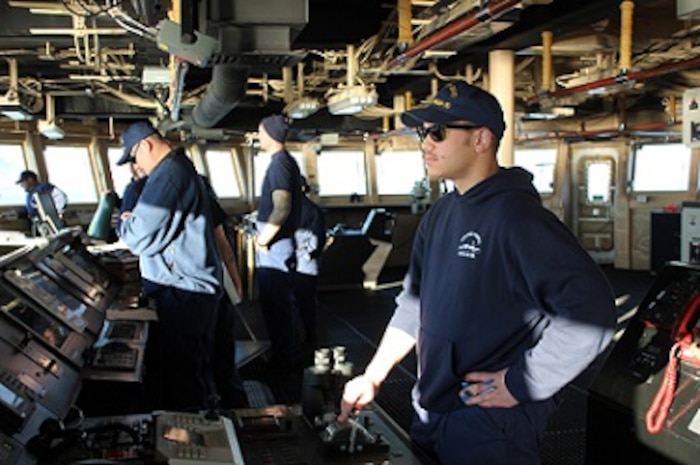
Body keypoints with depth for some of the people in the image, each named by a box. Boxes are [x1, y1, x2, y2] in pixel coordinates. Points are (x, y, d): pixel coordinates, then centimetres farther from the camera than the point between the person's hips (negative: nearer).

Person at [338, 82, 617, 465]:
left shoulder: (518, 217, -21)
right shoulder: (440, 215, 7)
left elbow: (591, 310, -26)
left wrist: (521, 384, -20)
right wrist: (373, 376, 9)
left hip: (490, 428, -8)